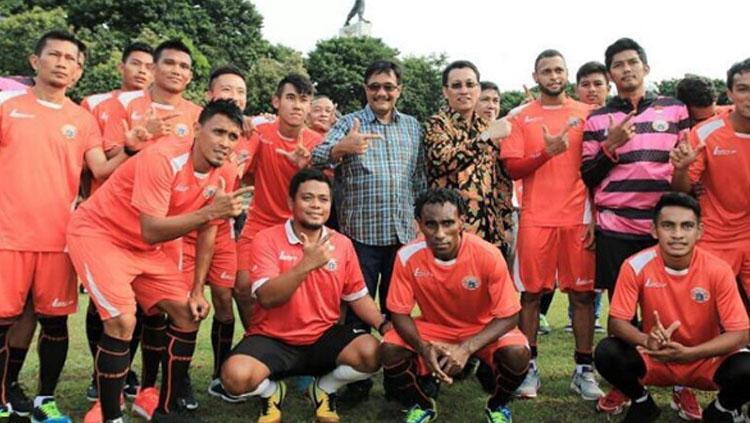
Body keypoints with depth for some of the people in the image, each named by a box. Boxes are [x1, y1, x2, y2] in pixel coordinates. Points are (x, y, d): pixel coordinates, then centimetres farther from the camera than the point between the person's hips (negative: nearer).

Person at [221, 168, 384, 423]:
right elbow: (267, 298, -22)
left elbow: (358, 296, 8)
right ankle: (272, 392, 8)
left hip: (324, 337, 3)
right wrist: (307, 263, -32)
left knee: (372, 352, -25)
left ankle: (324, 389, 8)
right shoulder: (267, 239, -11)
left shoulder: (342, 244, 1)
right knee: (236, 377, -31)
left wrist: (385, 325, -9)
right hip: (272, 339, -2)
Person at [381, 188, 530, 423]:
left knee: (517, 353, -30)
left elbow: (508, 316, -22)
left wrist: (466, 348, -35)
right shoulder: (408, 257, -23)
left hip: (482, 328, -1)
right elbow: (400, 313, -14)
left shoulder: (488, 255, -28)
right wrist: (424, 348, -33)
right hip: (433, 326, 1)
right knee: (391, 349, -25)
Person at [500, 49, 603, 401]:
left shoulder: (586, 114, 8)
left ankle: (584, 370, 13)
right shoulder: (522, 118, 7)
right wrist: (547, 151, -15)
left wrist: (596, 217, 0)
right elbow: (512, 168, 0)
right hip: (536, 218, 0)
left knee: (582, 292, 2)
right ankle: (529, 368, 14)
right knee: (531, 292, 3)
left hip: (579, 218, 1)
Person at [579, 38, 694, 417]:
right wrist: (610, 145, -10)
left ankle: (681, 385, 19)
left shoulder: (675, 109, 9)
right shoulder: (596, 119, 8)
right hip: (614, 227, 0)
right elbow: (587, 177, 6)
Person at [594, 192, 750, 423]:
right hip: (654, 359, 0)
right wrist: (647, 340, -36)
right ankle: (642, 403, 6)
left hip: (706, 360, 0)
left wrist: (687, 353, -30)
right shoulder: (636, 266, -17)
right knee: (606, 353, -27)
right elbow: (616, 322, -14)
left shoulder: (718, 270, -16)